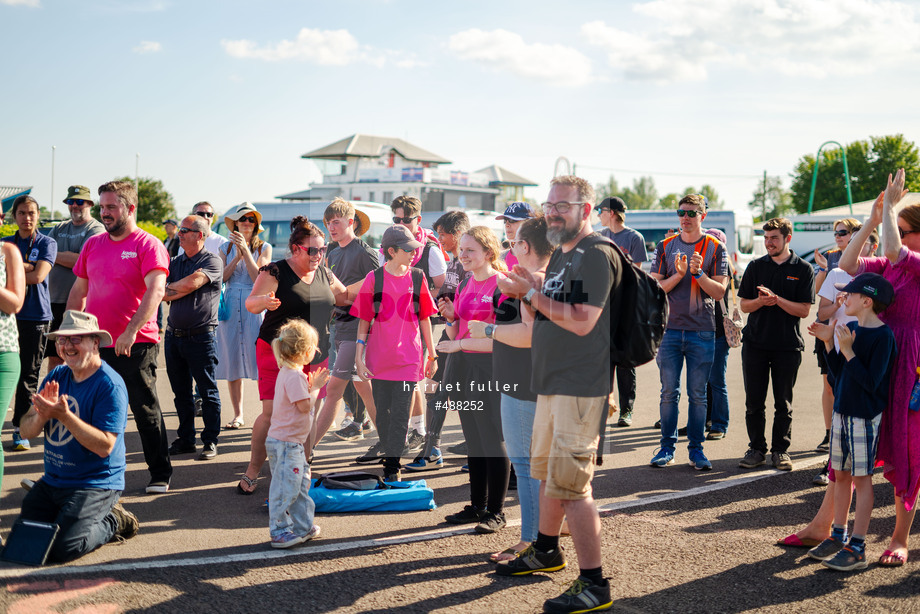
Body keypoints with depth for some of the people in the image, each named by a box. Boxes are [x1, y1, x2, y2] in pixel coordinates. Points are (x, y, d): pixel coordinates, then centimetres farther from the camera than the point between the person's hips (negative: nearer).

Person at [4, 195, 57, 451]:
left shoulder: (47, 243, 5)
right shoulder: (5, 244, 13)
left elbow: (38, 276, -8)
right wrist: (27, 267, -9)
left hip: (36, 316, -2)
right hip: (9, 314, 2)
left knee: (29, 374, 0)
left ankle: (21, 429, 6)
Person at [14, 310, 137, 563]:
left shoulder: (110, 385, -17)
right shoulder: (56, 377, 5)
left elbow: (105, 446, -23)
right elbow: (27, 430, 2)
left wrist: (65, 416, -30)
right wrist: (42, 414, -21)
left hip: (96, 484, -7)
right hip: (51, 481, 8)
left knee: (60, 549, -19)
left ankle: (113, 522, 8)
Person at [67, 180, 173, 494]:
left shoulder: (148, 245, -6)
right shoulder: (93, 244, 13)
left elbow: (155, 291, -19)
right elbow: (78, 290, 19)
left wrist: (131, 331, -27)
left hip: (136, 345, -6)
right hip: (94, 344, 6)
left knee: (145, 409, 1)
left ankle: (160, 474, 13)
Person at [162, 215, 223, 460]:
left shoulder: (212, 261, -5)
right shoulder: (175, 262, 14)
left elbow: (192, 283, -19)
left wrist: (169, 287, -4)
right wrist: (181, 291, -9)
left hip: (201, 336, -6)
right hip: (174, 334, 6)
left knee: (207, 391, 0)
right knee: (180, 391, 12)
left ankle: (210, 441, 8)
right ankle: (185, 439, 21)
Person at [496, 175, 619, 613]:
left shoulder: (597, 255, -15)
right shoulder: (561, 255, 17)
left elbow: (582, 321, -24)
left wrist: (531, 293, -18)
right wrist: (526, 293, 3)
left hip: (580, 388, -10)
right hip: (552, 384, 10)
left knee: (569, 485, -11)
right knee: (547, 473, 22)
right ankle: (546, 552, 40)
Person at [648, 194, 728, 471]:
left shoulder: (715, 248, 3)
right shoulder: (665, 246, 7)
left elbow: (719, 291, -1)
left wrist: (699, 273, -16)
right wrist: (678, 275, -13)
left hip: (702, 331, -1)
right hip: (670, 328, 1)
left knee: (698, 394, 3)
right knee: (669, 392, 4)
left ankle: (696, 448, 13)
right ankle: (667, 447, 13)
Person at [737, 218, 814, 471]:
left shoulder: (803, 269, 1)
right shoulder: (755, 267, 8)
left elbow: (804, 310, -5)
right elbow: (744, 305, 7)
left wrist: (776, 299, -18)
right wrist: (761, 301, -14)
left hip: (788, 345, -2)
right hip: (755, 343, 2)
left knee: (783, 403, 5)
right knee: (754, 402, 4)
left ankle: (780, 450, 16)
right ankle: (757, 448, 15)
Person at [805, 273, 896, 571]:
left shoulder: (883, 336, -16)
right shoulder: (851, 328, 7)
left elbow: (871, 382, -21)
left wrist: (847, 350, -23)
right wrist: (829, 343, 1)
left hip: (865, 417, -8)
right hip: (842, 412, 8)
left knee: (861, 478, -1)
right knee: (841, 475, 14)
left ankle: (857, 548, 6)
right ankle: (838, 537, 25)